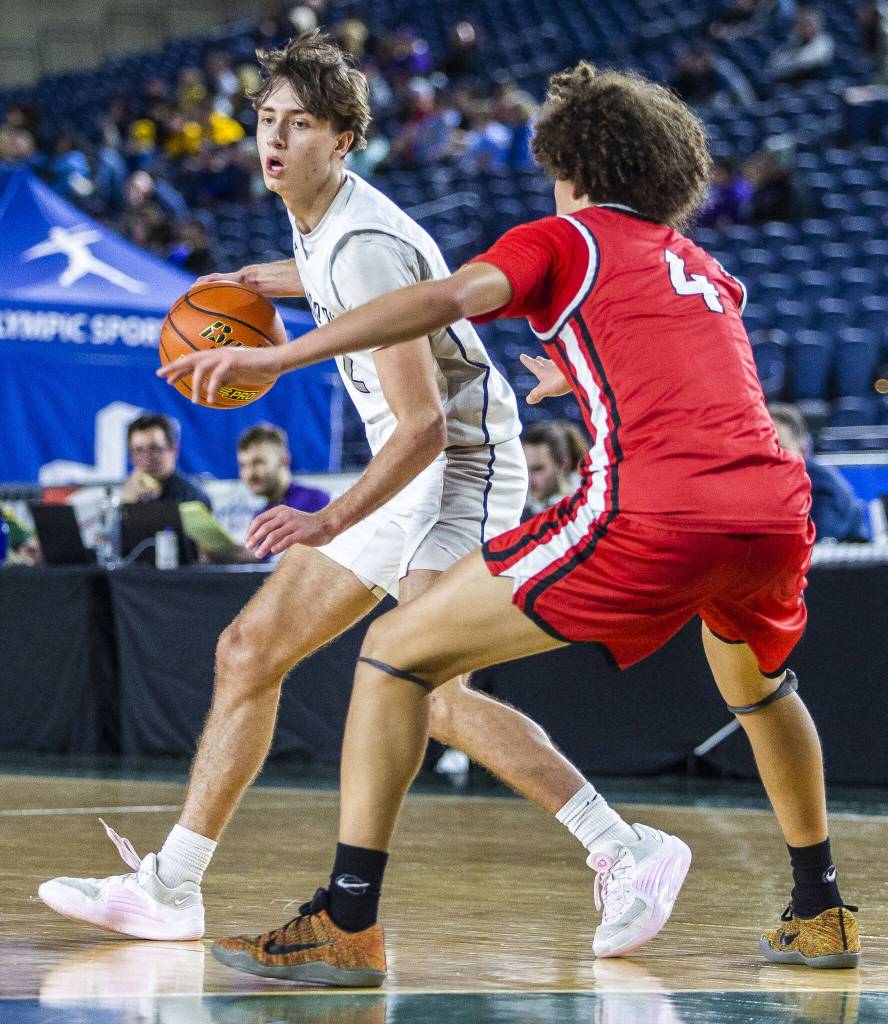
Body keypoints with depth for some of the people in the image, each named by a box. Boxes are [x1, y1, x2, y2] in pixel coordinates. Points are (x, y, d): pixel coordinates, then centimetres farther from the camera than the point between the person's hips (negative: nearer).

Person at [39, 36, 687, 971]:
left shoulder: (362, 246, -22)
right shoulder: (317, 224, 6)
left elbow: (424, 427, -27)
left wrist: (332, 523, -33)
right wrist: (256, 281, 28)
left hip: (463, 467, -10)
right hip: (409, 475, 10)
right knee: (248, 650, 10)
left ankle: (627, 856, -23)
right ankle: (168, 891, 17)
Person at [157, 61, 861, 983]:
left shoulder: (564, 239, 13)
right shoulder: (706, 270, 30)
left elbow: (450, 296, -7)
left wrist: (279, 357, -11)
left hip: (649, 513, -6)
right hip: (778, 506, 6)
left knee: (396, 653, 3)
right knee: (756, 680, 39)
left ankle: (348, 925, -4)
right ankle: (819, 915, 41)